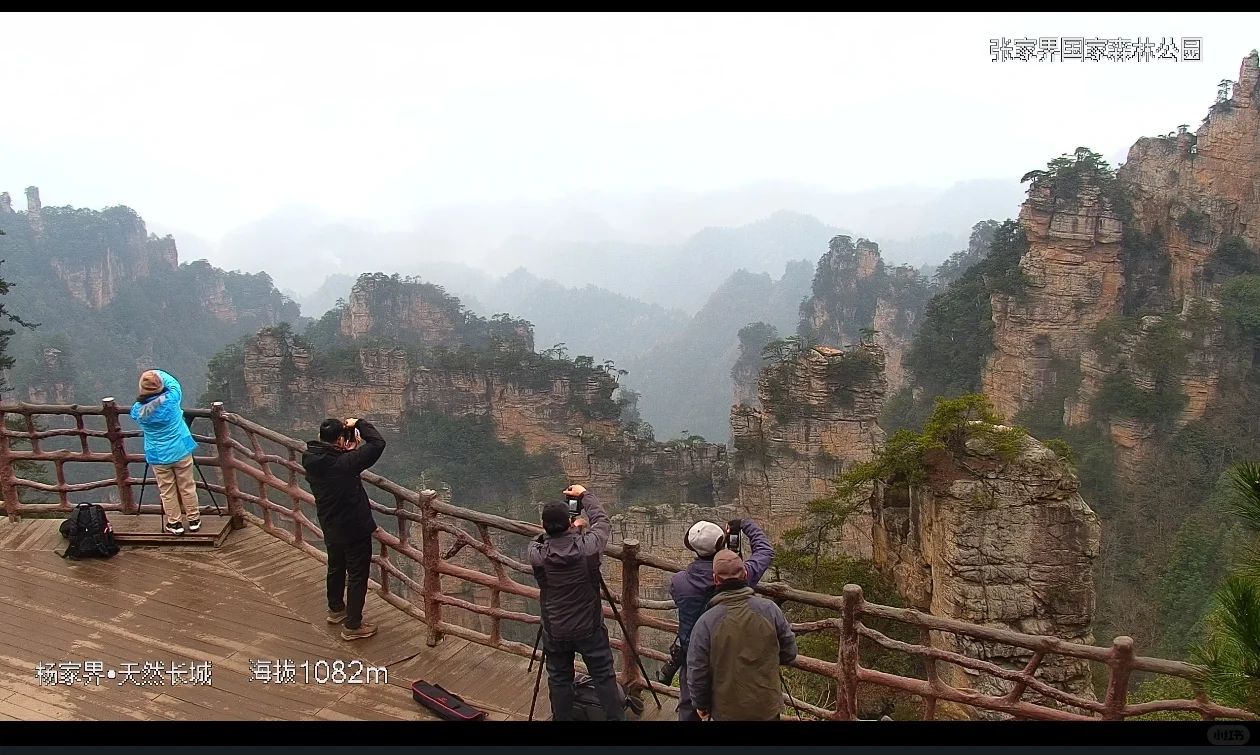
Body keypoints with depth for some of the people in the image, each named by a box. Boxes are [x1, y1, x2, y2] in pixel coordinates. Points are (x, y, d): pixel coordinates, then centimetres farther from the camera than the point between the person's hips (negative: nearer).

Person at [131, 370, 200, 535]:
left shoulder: (137, 410, -13)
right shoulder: (170, 399, -17)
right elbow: (174, 383, 4)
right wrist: (158, 374, 14)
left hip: (158, 457, 0)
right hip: (181, 451, 0)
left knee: (167, 491, 12)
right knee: (187, 487, 12)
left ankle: (174, 523, 20)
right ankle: (194, 520, 21)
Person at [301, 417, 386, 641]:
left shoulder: (311, 461, -8)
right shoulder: (344, 463, -30)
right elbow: (378, 443, -29)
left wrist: (349, 450, -2)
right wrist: (359, 424, -17)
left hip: (330, 528, 8)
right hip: (354, 529, -8)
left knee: (336, 569, 27)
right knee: (357, 576, 8)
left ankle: (336, 610, 48)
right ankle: (352, 626, 17)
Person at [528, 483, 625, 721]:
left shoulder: (536, 553, -19)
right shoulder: (587, 546, -21)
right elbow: (603, 522, 0)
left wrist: (571, 530, 18)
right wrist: (584, 495, 11)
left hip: (555, 632, 1)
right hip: (590, 629, -1)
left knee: (559, 681, 15)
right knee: (604, 677, 12)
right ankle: (616, 718, 20)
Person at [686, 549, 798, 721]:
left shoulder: (706, 622, -17)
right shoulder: (769, 609, -13)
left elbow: (697, 671, -11)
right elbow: (789, 652, -2)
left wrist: (701, 705, 6)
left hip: (727, 712, -1)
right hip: (768, 708, 1)